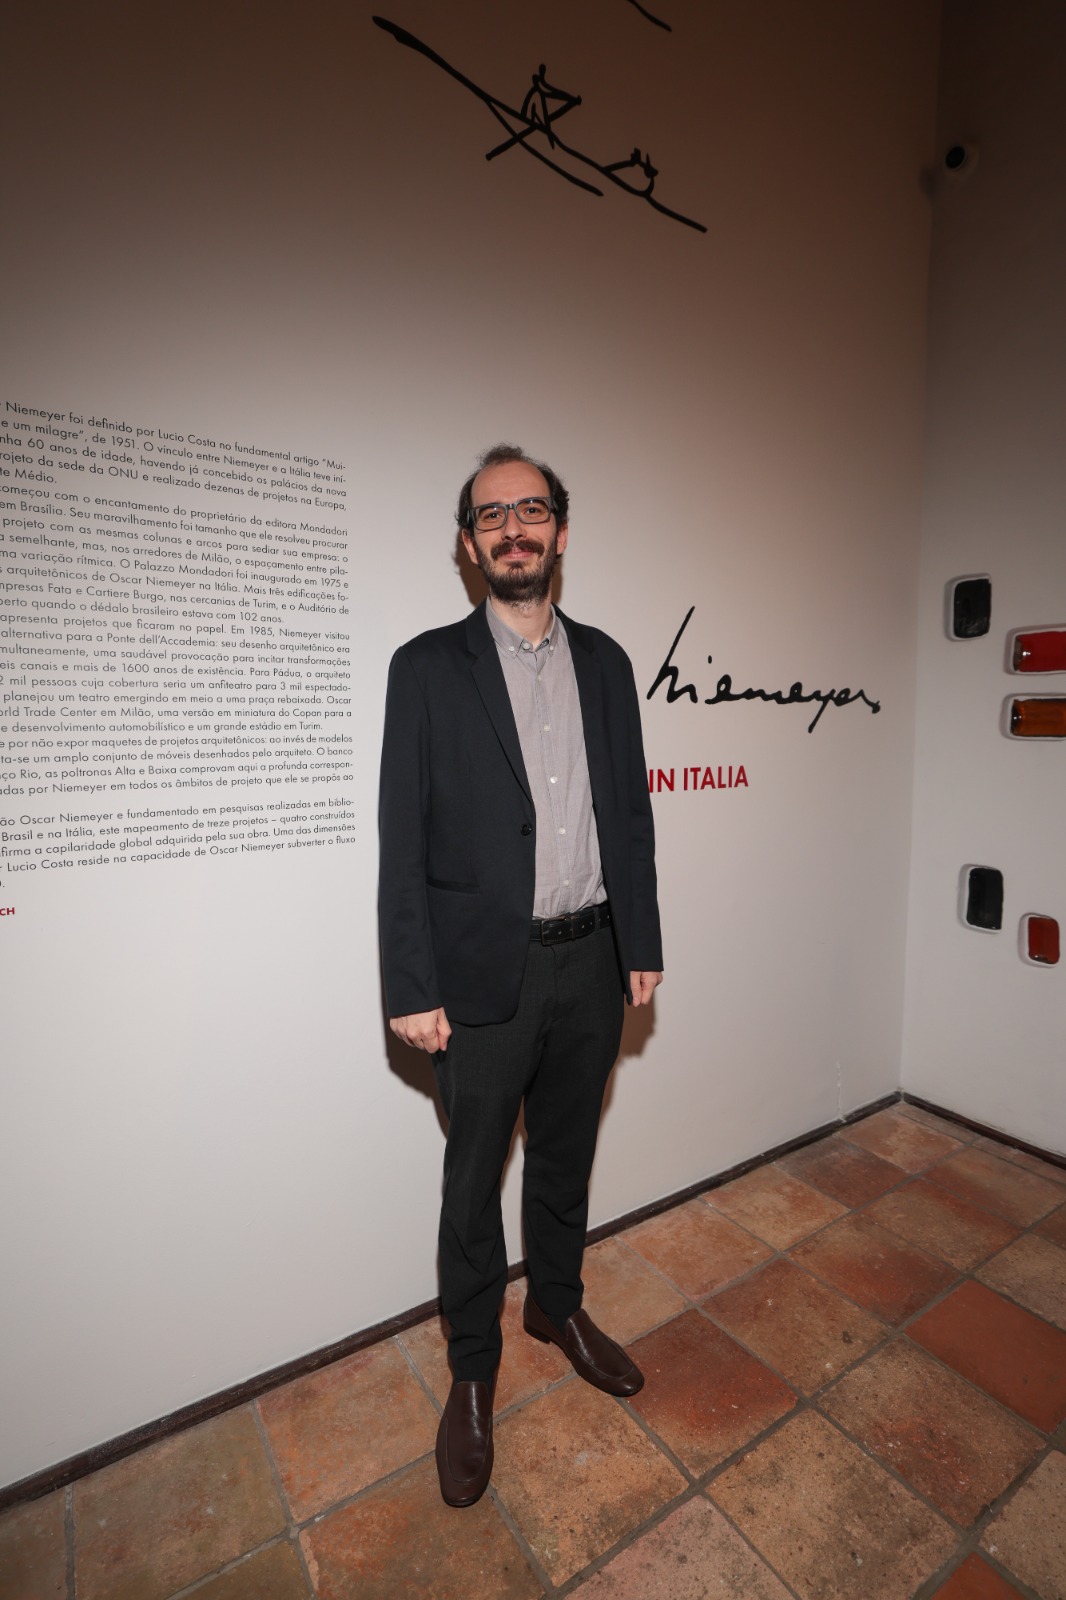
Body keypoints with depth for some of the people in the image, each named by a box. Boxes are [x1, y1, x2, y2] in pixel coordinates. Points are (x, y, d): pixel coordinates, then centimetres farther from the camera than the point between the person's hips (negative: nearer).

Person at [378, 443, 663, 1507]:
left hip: (591, 961, 4)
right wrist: (413, 988, -11)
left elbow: (631, 812, 7)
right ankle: (472, 1370, 40)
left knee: (566, 1156, 23)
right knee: (474, 1178, 14)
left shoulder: (605, 661, 6)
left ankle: (558, 1306, 50)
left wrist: (642, 946, 6)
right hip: (485, 972, -3)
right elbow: (402, 839, -9)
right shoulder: (428, 667, -6)